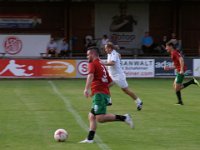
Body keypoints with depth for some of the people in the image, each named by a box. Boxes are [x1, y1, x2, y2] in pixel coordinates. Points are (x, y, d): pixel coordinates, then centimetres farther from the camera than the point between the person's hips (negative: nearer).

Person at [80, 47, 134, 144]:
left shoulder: (92, 64, 0)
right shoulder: (102, 66, 25)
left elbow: (91, 75, -21)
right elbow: (110, 82, 28)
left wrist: (86, 89, -31)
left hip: (99, 94, -9)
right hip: (106, 93, 9)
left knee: (100, 118, -19)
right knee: (91, 116, 9)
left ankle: (124, 118, -20)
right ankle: (90, 139, 3)